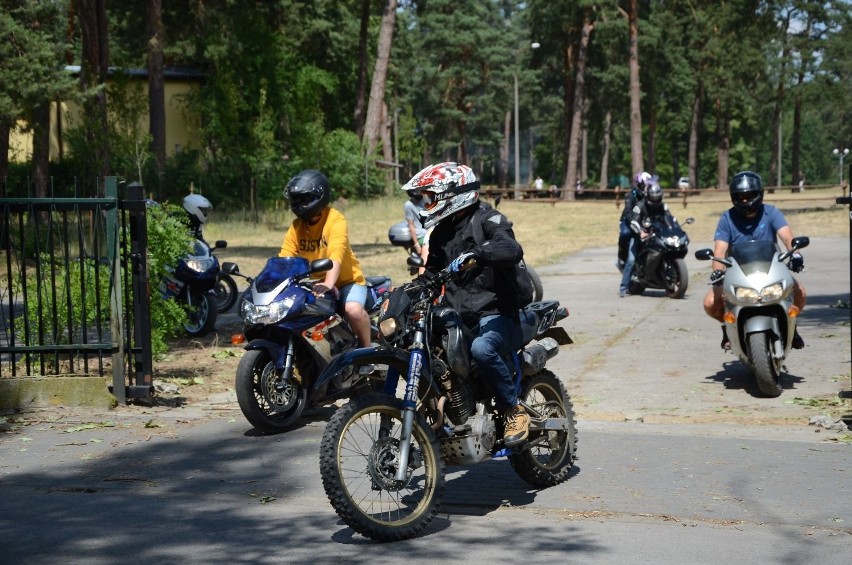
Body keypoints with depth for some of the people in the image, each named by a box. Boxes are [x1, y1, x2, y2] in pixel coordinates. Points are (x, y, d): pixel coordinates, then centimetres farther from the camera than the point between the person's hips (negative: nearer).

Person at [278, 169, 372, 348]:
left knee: (353, 310, -33)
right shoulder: (297, 226, 2)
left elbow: (336, 254, -34)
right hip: (313, 284, 6)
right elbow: (284, 258, -7)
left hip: (346, 280, -6)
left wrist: (328, 283, -50)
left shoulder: (336, 220, -17)